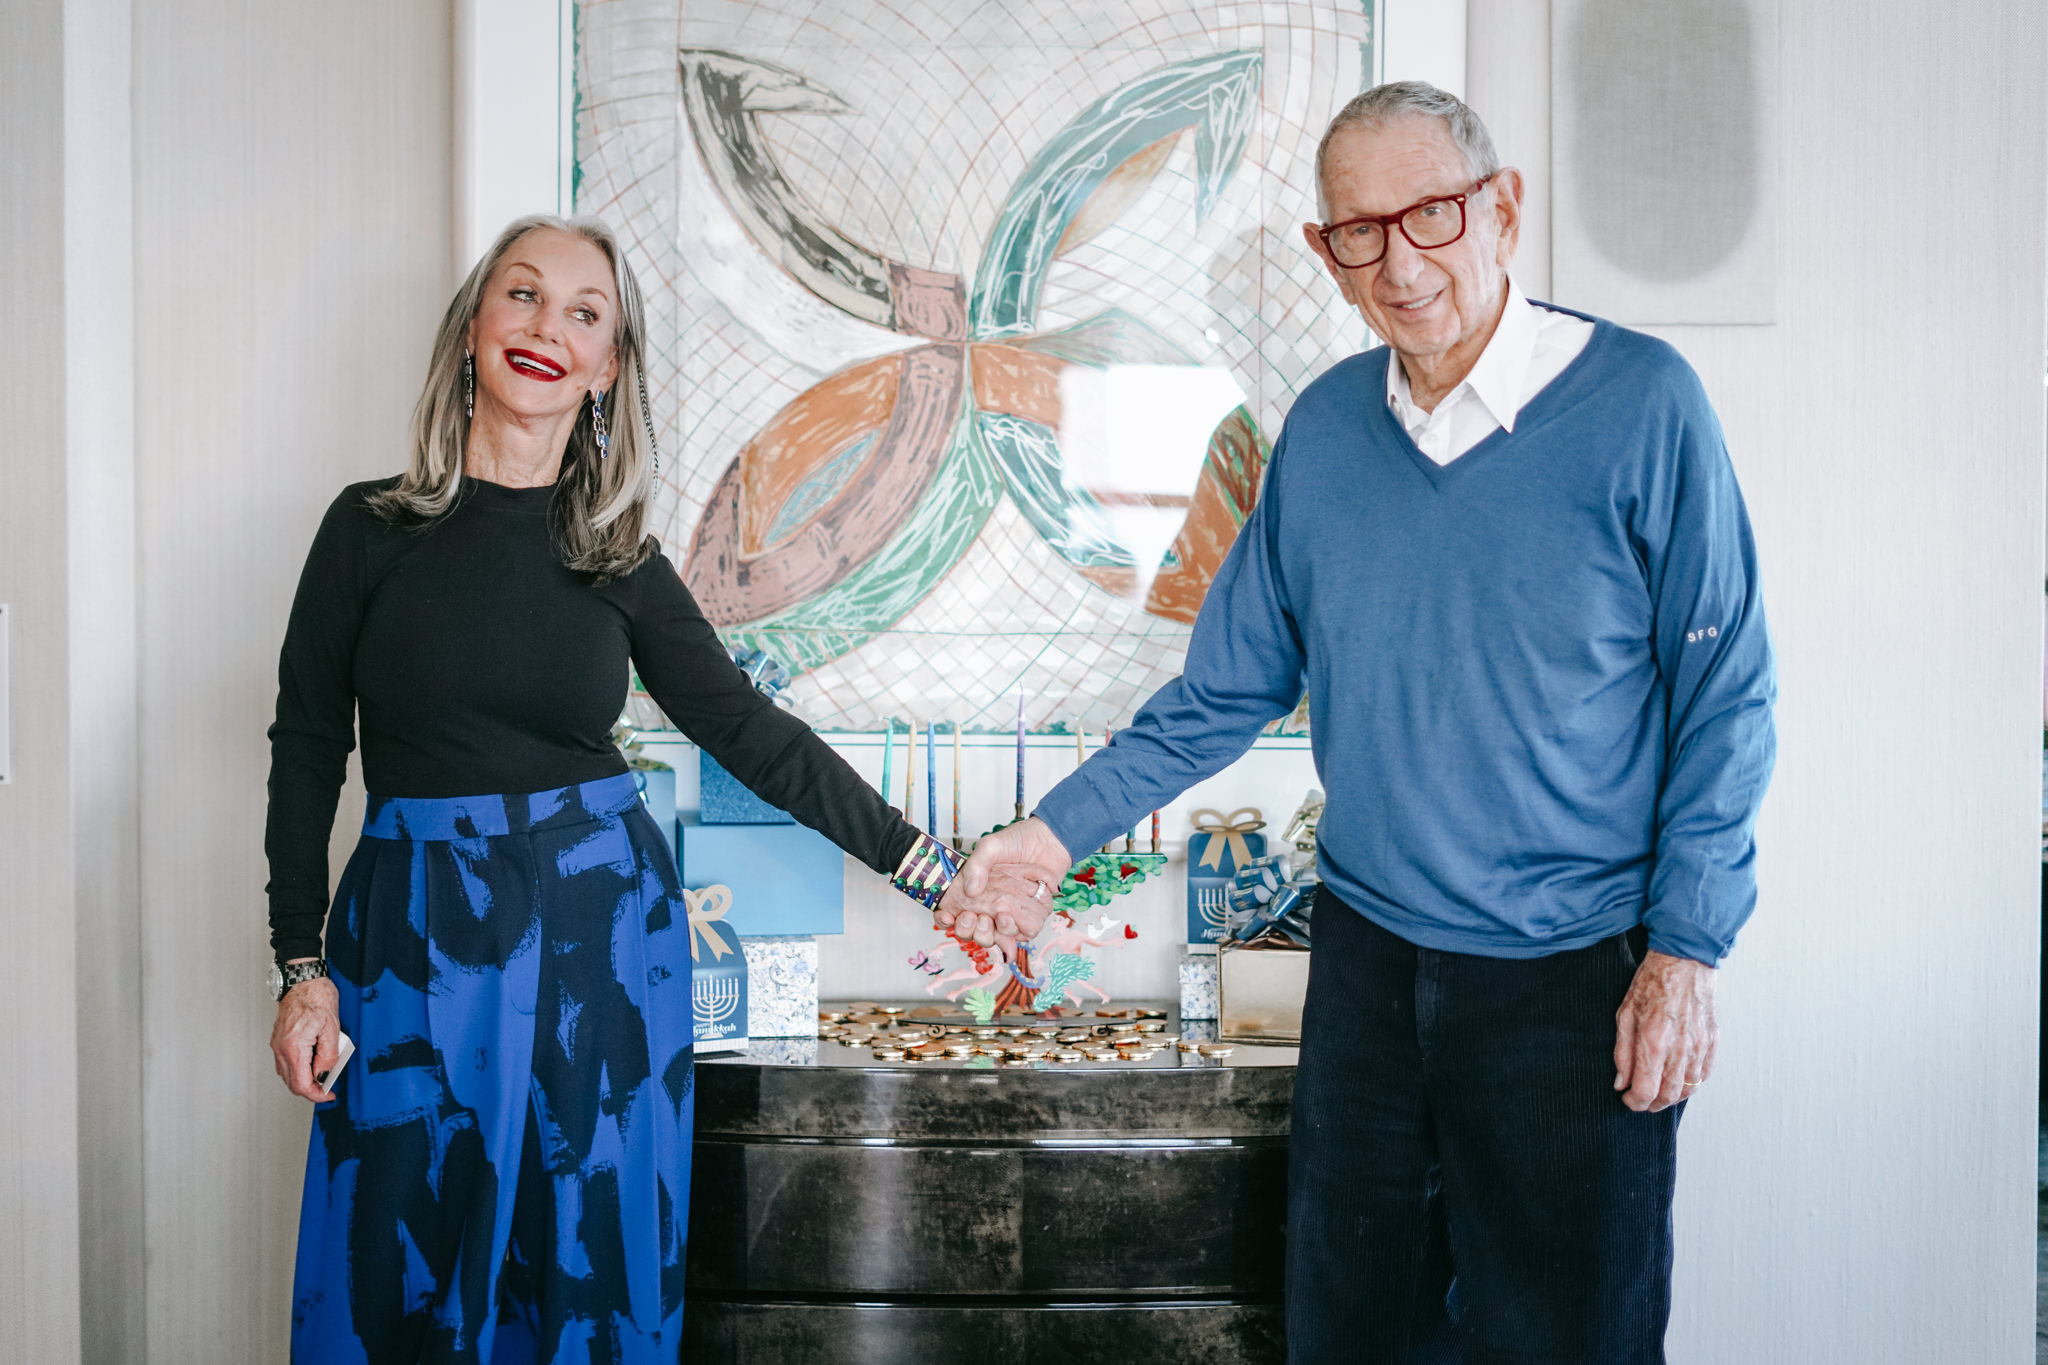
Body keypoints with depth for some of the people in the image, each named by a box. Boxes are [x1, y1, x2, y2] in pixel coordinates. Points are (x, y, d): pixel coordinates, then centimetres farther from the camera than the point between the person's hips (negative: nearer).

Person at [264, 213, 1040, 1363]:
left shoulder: (621, 561, 2)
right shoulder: (373, 527, -1)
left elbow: (747, 730, 5)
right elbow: (307, 747, 3)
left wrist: (927, 867, 2)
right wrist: (301, 965, -1)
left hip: (602, 931, 1)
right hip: (416, 936, -1)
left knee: (594, 1267, 8)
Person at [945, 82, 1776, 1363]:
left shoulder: (1640, 403, -12)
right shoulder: (1325, 426, 2)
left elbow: (1722, 693, -7)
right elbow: (1234, 682, 9)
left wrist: (1685, 946, -10)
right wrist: (1060, 826, 5)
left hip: (1575, 972, -4)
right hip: (1368, 953, 4)